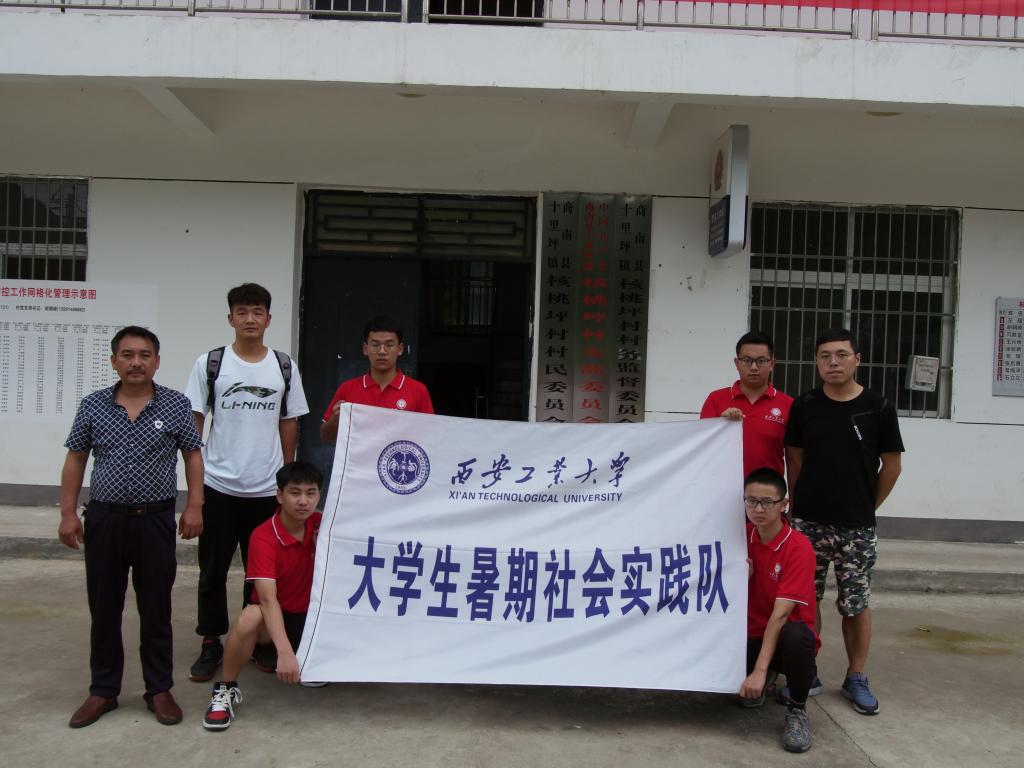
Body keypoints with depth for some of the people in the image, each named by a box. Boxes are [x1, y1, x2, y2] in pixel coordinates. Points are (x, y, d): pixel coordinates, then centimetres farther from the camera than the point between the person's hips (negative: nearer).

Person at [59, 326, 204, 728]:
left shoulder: (176, 404, -3)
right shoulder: (93, 405, 1)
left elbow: (193, 455, 2)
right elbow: (76, 460, 8)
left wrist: (194, 507, -6)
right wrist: (68, 513, 3)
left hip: (155, 520, -2)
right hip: (103, 519, 2)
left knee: (156, 610, 6)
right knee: (103, 609, 11)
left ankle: (159, 690, 19)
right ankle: (103, 691, 24)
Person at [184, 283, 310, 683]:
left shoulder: (285, 367, 4)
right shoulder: (209, 363, 0)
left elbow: (289, 423, 9)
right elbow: (194, 421, 2)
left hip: (266, 488, 1)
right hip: (218, 485, -1)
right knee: (213, 569, 9)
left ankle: (259, 640, 25)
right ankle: (211, 643, 22)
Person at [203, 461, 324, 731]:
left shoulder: (321, 527, -6)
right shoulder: (263, 537, -21)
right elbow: (268, 598, -32)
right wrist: (285, 651, -43)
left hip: (311, 617, 5)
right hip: (273, 617, -4)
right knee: (249, 617, -37)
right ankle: (226, 689, -13)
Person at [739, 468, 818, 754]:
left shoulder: (799, 547, -20)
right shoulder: (745, 535, -2)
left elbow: (780, 613, -26)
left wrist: (759, 670, -31)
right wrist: (744, 575, -15)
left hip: (785, 636, -6)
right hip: (753, 634, 6)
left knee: (796, 635, -40)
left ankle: (797, 710, -10)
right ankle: (765, 680, 18)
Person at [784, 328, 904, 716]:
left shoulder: (878, 408, -4)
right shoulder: (804, 406, 1)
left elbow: (892, 465, 4)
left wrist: (866, 507, 7)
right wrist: (801, 504, 6)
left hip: (857, 527, -1)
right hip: (809, 523, 1)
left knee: (856, 605, 8)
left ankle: (856, 678, 23)